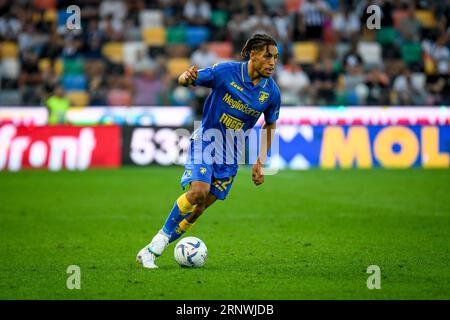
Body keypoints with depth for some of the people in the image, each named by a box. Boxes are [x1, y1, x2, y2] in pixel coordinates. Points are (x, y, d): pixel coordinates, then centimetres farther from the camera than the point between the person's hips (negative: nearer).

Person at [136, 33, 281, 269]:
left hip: (231, 152, 3)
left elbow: (270, 125, 12)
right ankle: (160, 240, -8)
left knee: (203, 205, -4)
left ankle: (152, 250, 5)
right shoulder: (225, 72, -15)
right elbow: (184, 81, -6)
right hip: (206, 138, -3)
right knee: (199, 191, -25)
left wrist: (260, 163, 6)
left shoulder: (272, 92, -5)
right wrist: (187, 78, -31)